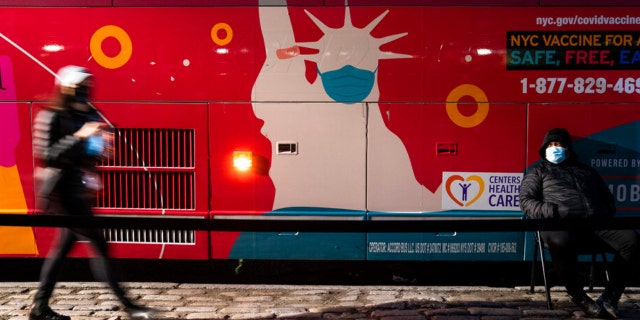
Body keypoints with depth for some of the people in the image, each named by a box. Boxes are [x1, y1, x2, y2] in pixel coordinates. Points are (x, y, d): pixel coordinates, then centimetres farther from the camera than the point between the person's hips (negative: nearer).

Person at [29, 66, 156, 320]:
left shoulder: (89, 117, 10)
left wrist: (101, 142, -5)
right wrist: (78, 136, -24)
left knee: (64, 246, 14)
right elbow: (45, 155, -18)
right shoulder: (51, 117, -11)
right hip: (63, 191, -8)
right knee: (98, 244, -9)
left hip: (78, 192, 8)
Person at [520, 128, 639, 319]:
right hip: (560, 224, -4)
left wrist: (607, 213, 14)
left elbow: (607, 197, 37)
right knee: (560, 243, -40)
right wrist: (553, 211, -7)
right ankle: (579, 297, -18)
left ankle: (610, 297, -12)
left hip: (596, 223, 4)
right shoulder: (539, 172, 22)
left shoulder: (586, 171, 34)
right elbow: (526, 201, 9)